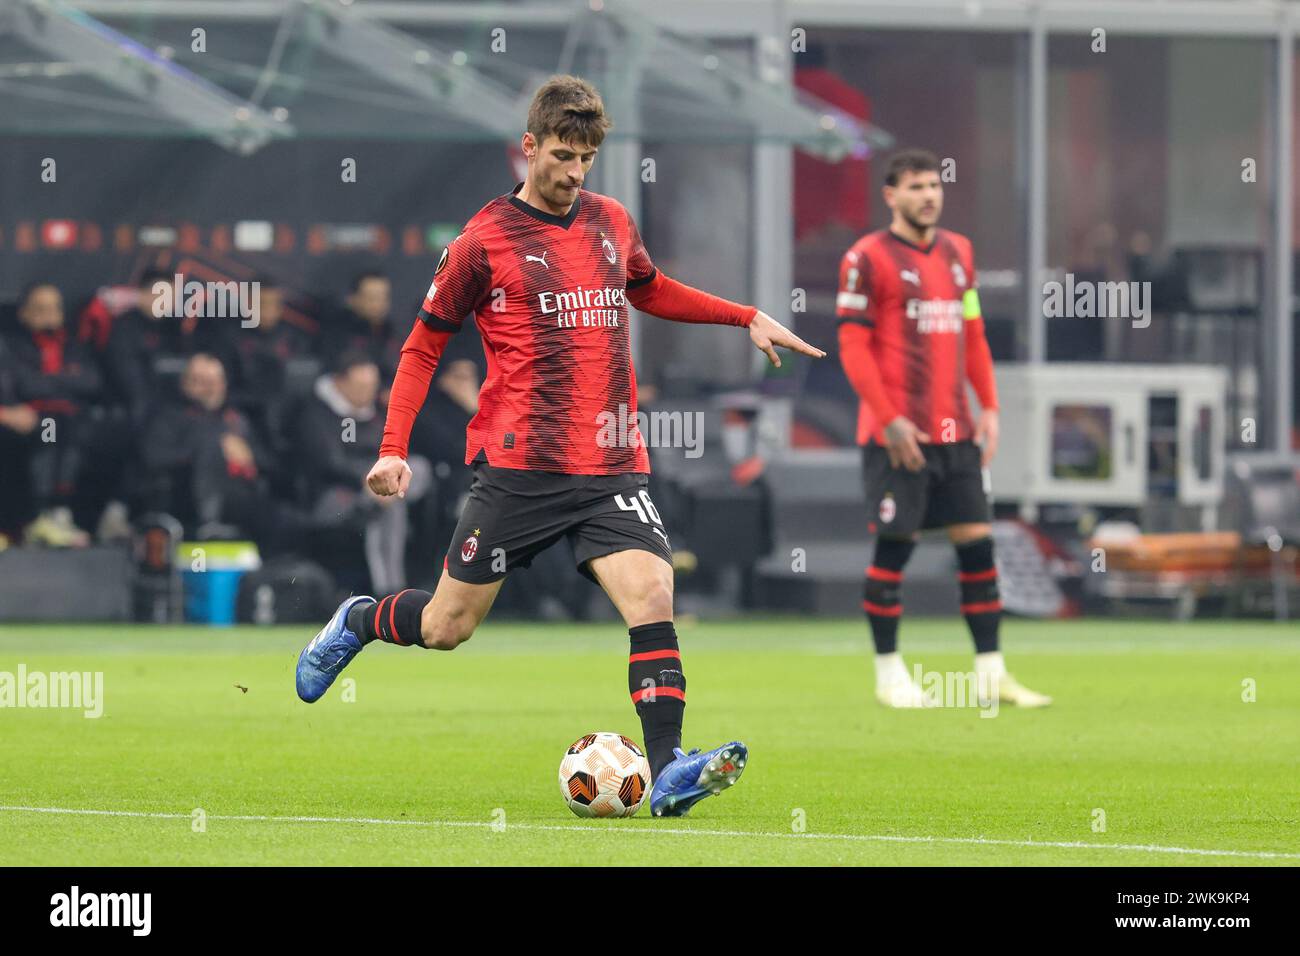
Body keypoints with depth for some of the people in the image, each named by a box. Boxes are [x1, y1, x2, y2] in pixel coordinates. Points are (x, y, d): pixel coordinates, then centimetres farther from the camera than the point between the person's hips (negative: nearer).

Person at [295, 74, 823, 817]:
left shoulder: (612, 222, 11)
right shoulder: (486, 240, -3)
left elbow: (651, 291, 33)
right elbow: (424, 345, 4)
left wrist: (747, 318, 24)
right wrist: (394, 448, -5)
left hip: (614, 468, 3)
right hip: (520, 468, -3)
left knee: (652, 592, -19)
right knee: (448, 627, 4)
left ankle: (667, 770, -24)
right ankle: (357, 622, 36)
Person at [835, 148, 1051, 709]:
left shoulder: (957, 253, 15)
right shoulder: (868, 257, -5)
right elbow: (853, 345, -8)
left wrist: (988, 407, 10)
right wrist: (889, 419, -15)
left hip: (955, 431, 6)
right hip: (898, 432, -6)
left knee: (977, 542, 3)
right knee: (894, 546, -3)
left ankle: (990, 673, 8)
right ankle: (889, 674, 7)